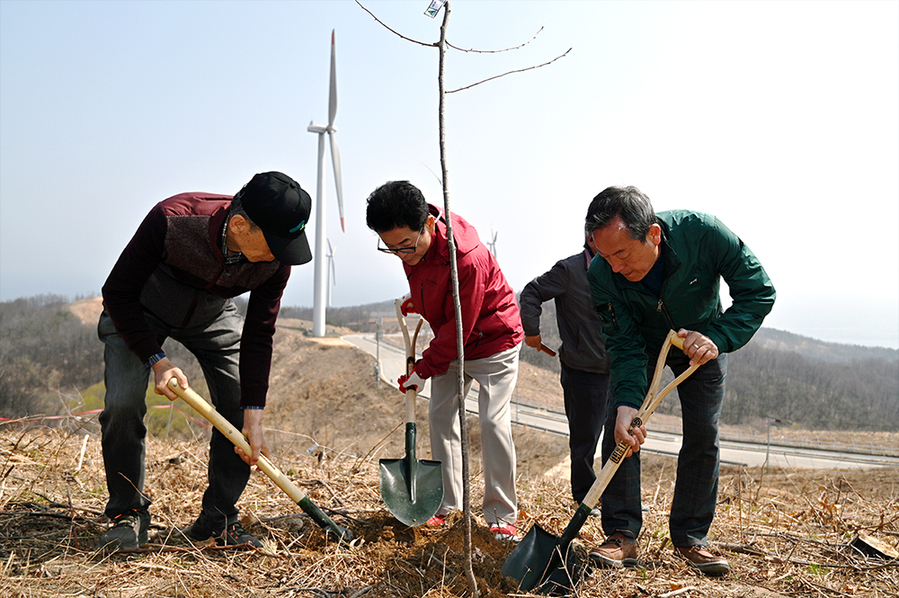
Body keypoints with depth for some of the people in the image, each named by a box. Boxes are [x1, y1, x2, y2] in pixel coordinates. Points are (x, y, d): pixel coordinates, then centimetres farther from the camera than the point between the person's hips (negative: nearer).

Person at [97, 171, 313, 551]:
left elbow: (257, 336, -18)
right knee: (123, 403, -20)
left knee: (242, 409, -9)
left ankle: (217, 518, 7)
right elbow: (117, 293, -25)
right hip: (139, 309, -2)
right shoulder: (171, 220, -39)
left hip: (212, 315, 3)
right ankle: (127, 513, 3)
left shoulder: (276, 258, -28)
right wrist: (157, 360, -32)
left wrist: (253, 416, -20)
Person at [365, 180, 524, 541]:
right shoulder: (412, 241, -12)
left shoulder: (467, 258, -36)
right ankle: (447, 503, 15)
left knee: (493, 421, -13)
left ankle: (502, 515, -2)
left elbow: (459, 328, -27)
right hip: (451, 343, 8)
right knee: (440, 415, 5)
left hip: (493, 342, -8)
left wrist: (423, 370, -20)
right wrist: (418, 300, 7)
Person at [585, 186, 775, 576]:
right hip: (642, 343, 0)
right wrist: (627, 404, -43)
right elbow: (625, 346, -27)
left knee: (703, 437, -4)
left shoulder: (703, 233, -37)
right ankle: (621, 536, -2)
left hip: (705, 340, 0)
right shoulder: (602, 276, -32)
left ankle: (690, 539, 9)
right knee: (619, 429, -11)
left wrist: (717, 337, -41)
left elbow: (759, 291, -28)